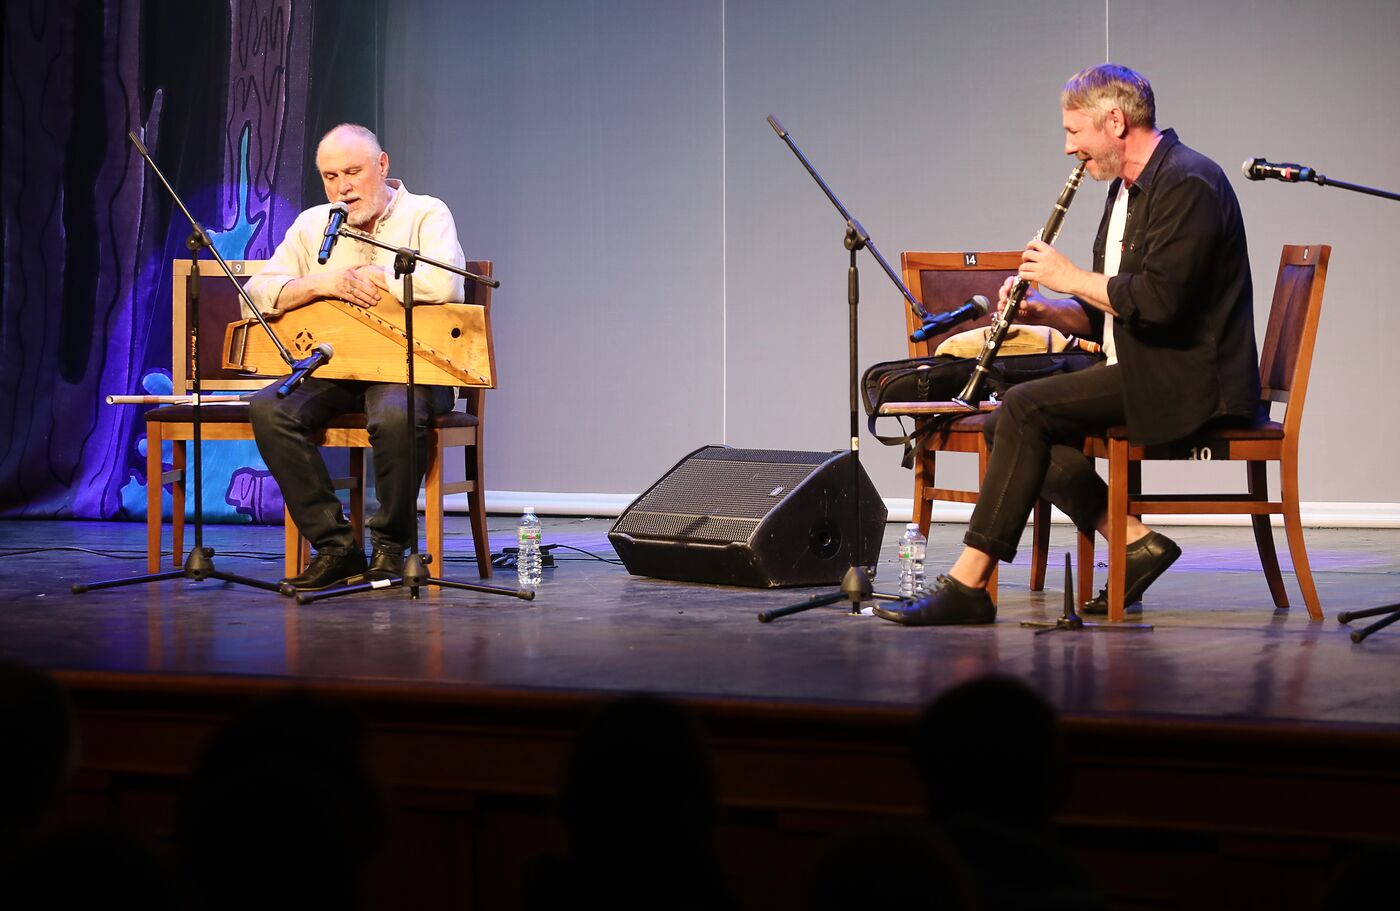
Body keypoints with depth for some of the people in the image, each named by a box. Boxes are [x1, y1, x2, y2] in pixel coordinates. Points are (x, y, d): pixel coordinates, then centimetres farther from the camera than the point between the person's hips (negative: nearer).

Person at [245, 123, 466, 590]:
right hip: (331, 371, 5)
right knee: (269, 409, -24)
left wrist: (370, 276, -9)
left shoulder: (426, 215, 0)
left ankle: (390, 547, -16)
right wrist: (323, 283, -11)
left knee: (395, 415, -39)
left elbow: (445, 284, -21)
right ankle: (335, 546, -17)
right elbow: (257, 294, 6)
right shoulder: (312, 225, 14)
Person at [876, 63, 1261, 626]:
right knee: (1010, 426, 0)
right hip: (1143, 373, 11)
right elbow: (1107, 313, 21)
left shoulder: (1189, 183, -14)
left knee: (1025, 409, -21)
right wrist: (1048, 312, 2)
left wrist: (1071, 278, -13)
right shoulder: (1127, 190, 18)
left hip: (1187, 380, -11)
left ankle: (968, 585, -18)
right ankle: (1137, 542, -4)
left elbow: (1158, 299, -26)